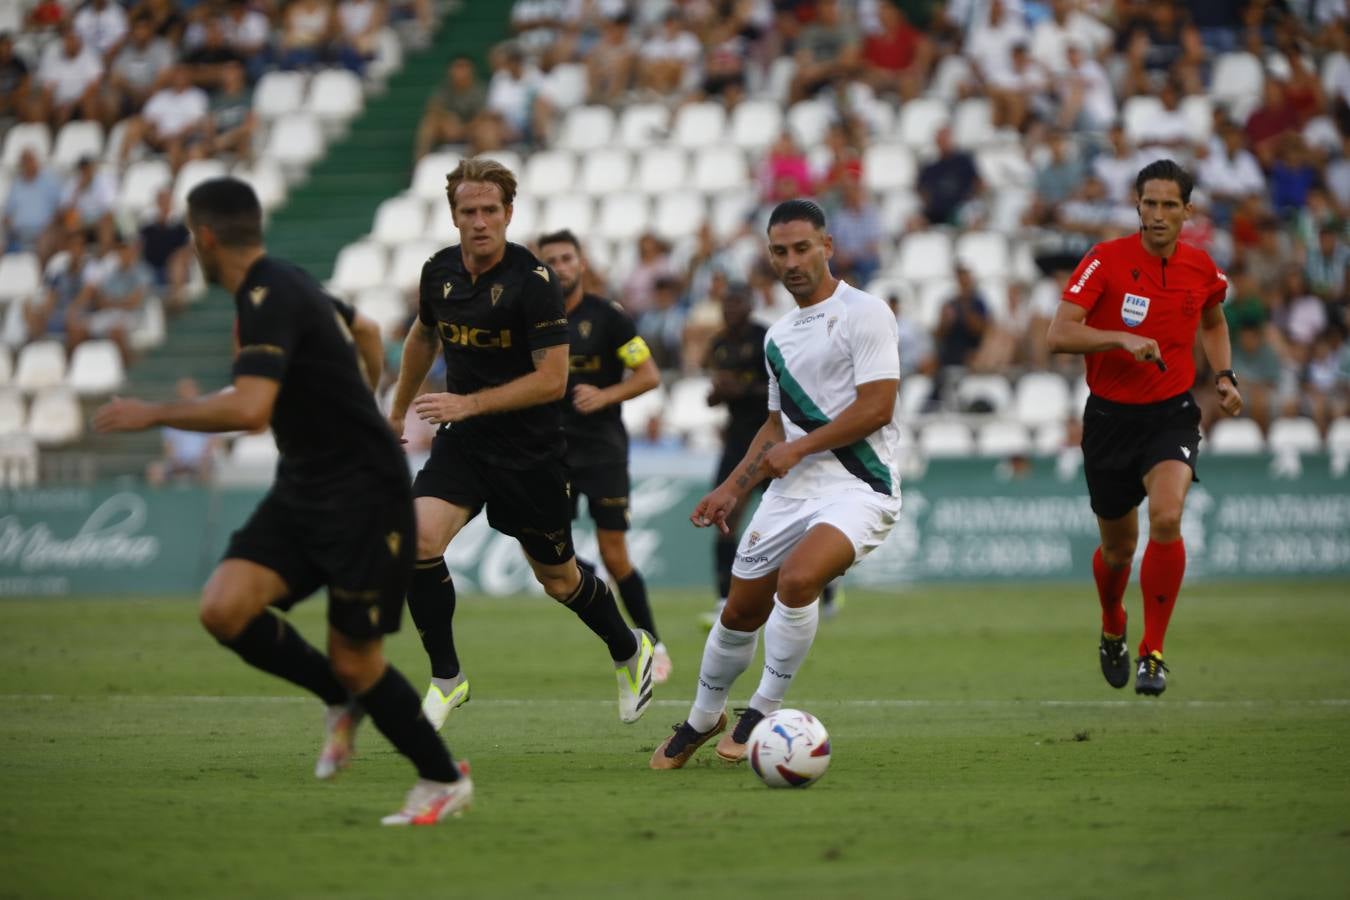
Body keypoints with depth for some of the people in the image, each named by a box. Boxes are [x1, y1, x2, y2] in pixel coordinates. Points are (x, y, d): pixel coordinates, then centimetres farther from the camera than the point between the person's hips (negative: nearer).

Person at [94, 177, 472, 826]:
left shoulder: (268, 299, -20)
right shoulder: (285, 283, 10)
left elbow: (250, 409, -33)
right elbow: (357, 327, 30)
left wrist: (153, 415, -23)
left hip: (362, 497, -9)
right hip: (302, 488, 9)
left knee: (354, 663, -2)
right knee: (224, 608, -9)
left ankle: (444, 780, 18)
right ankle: (342, 701, 11)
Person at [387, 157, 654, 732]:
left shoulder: (533, 282, -18)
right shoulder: (438, 273, -1)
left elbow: (552, 379, -20)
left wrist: (469, 403, -25)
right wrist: (397, 413, 28)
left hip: (530, 448, -4)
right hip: (463, 443, 4)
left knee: (558, 580, 10)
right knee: (420, 539, -21)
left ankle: (630, 653, 40)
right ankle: (446, 679, -7)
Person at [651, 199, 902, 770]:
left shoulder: (863, 314, -8)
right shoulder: (778, 336, 16)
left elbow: (877, 407, -16)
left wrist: (799, 448, -13)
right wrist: (733, 489, 18)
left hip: (859, 488, -7)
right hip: (791, 491, 7)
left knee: (797, 577, -31)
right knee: (741, 611, 9)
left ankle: (763, 712, -16)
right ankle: (703, 719, 32)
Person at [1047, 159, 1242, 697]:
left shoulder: (1201, 268, 0)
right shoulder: (1106, 261, -11)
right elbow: (1058, 336, -19)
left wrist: (1224, 377, 7)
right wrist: (1123, 338, -32)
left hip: (1172, 415, 1)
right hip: (1110, 417, -1)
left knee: (1166, 518, -26)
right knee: (1117, 547, 11)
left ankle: (1152, 652, -13)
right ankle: (1112, 630, 45)